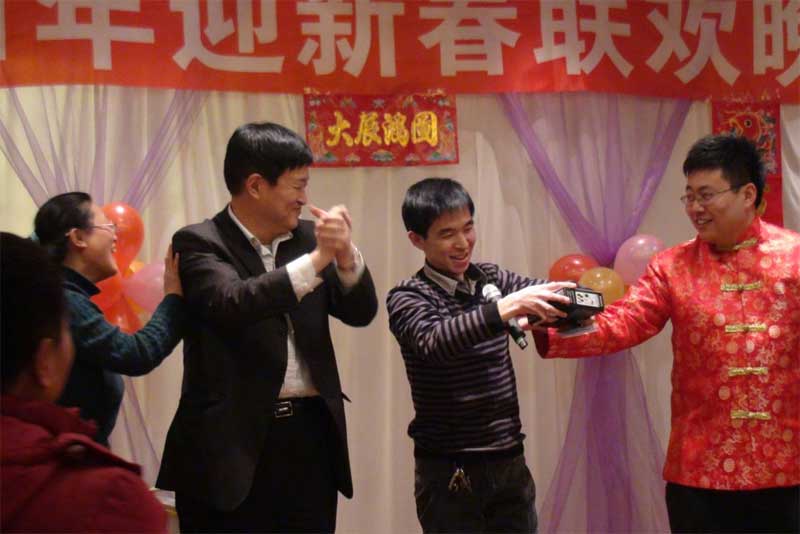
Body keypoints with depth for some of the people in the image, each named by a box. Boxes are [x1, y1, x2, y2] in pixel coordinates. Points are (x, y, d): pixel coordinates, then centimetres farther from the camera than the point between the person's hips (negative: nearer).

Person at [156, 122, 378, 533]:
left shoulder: (306, 237, 11)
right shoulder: (200, 242, -5)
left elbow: (360, 311, 6)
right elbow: (231, 304, -23)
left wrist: (344, 254, -13)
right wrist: (317, 259, -24)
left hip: (310, 436, 5)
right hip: (233, 440, -5)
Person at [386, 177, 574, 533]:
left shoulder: (491, 279, 8)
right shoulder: (407, 299, -8)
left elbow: (544, 291, -4)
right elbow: (435, 341, -27)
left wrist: (573, 295, -26)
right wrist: (506, 307, -37)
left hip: (510, 463, 5)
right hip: (450, 472, -5)